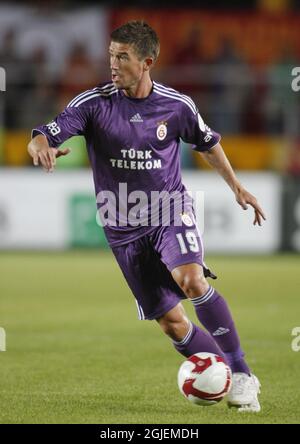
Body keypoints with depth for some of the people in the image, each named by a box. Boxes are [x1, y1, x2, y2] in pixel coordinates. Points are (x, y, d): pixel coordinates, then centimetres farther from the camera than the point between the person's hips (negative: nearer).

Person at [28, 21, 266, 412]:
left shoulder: (177, 106, -3)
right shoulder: (94, 103, -7)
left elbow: (207, 143, 16)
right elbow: (43, 137, -17)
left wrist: (236, 186, 22)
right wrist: (42, 148, -41)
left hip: (171, 212, -1)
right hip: (124, 229, 1)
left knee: (191, 280, -29)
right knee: (170, 322, -3)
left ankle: (242, 375, -18)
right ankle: (228, 380, 15)